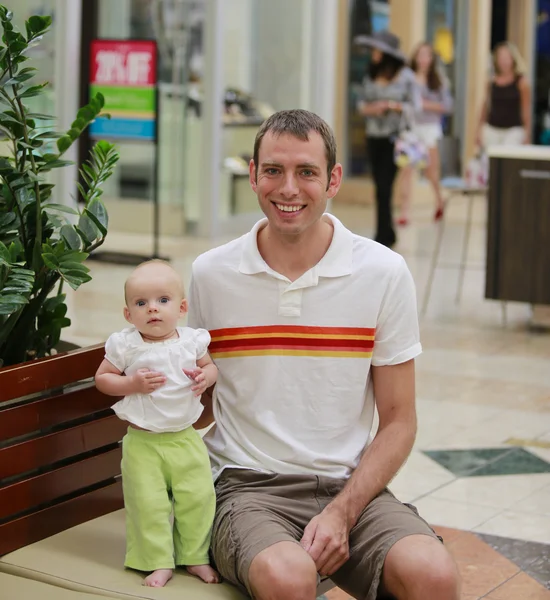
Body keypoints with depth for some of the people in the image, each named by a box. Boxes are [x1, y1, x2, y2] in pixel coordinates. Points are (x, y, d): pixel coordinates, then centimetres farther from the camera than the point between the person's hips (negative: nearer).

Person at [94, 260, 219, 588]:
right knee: (148, 504, -1)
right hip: (142, 442, -2)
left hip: (186, 438, 2)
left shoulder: (192, 340, -2)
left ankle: (195, 557, 20)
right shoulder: (125, 345, -8)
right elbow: (102, 377, 0)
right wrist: (132, 384, -17)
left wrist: (205, 377, -10)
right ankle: (159, 563, 12)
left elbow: (211, 366, 13)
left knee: (198, 498, 3)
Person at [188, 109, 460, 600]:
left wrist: (341, 513, -10)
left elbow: (398, 423, 3)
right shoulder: (210, 274, 3)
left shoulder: (384, 273, 1)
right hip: (247, 486, -1)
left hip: (351, 486, 1)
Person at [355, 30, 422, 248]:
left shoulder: (405, 76, -6)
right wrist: (368, 108, -12)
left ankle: (383, 236, -6)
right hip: (373, 137, 5)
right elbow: (361, 102, 10)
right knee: (380, 186, 10)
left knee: (384, 187, -10)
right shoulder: (371, 75, 7)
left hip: (394, 137, -5)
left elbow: (415, 106, -5)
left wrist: (392, 106, -17)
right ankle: (388, 235, 22)